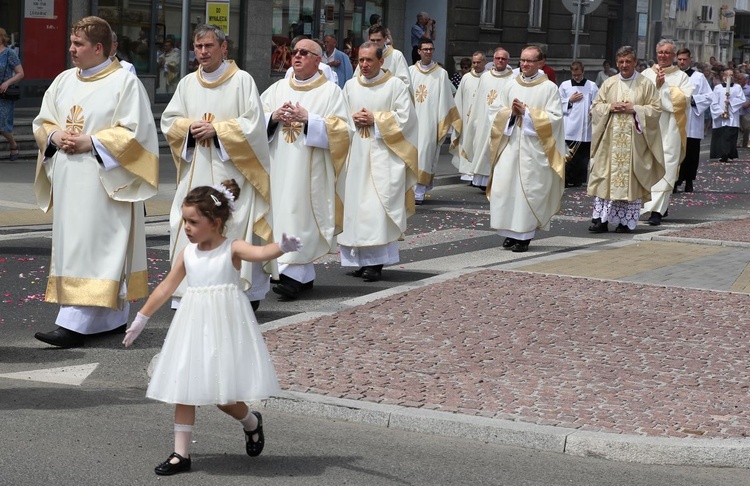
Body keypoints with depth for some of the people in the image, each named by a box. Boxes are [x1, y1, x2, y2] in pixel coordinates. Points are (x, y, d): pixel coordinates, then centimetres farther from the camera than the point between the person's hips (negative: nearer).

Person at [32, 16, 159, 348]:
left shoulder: (124, 82, -6)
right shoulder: (64, 80, 13)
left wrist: (91, 142, -17)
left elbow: (135, 132, -12)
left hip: (103, 183, -7)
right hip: (69, 181, 8)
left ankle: (75, 324, -15)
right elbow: (42, 123, 18)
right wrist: (55, 135, -5)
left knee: (92, 248, -10)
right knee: (72, 244, 8)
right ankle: (113, 319, 15)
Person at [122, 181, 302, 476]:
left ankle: (252, 422, 27)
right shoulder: (188, 254, 7)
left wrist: (282, 247, -50)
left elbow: (260, 253, -28)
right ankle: (181, 454, 13)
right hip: (193, 327, 5)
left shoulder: (232, 249, -8)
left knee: (224, 397, -5)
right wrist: (141, 319, 23)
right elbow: (166, 288, 16)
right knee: (183, 388, 5)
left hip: (225, 327, -5)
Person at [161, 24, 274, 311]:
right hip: (196, 172, 4)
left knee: (235, 228, -7)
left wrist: (216, 129, -13)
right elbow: (168, 121, 12)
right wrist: (191, 127, -8)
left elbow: (253, 124, -8)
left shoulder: (242, 80, -1)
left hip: (231, 169, -4)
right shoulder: (187, 84, 12)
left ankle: (247, 293, 1)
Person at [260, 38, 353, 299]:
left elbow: (343, 130, -7)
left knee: (302, 214, -11)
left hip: (310, 168, -5)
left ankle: (294, 273, -13)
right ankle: (305, 275, 13)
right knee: (283, 214, 4)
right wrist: (273, 117, -8)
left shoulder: (330, 91, 1)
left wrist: (308, 120, -16)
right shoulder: (277, 89, 15)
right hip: (280, 168, 5)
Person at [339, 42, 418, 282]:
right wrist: (353, 118, -5)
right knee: (356, 203, 2)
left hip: (383, 155, -5)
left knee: (378, 205, -12)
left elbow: (405, 116, -6)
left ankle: (376, 261, -11)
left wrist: (375, 119, -10)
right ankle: (361, 259, 7)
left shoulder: (395, 86, 1)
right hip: (355, 153, 5)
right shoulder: (350, 86, 14)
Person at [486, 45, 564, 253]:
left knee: (528, 189, -6)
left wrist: (527, 112, -12)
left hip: (534, 148, -4)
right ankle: (511, 231, 8)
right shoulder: (511, 86, 13)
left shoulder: (549, 88, 0)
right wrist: (511, 113, -7)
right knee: (504, 186, -3)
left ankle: (524, 235, 1)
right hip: (510, 144, 4)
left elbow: (554, 118, -6)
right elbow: (499, 113, 14)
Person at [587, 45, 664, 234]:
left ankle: (626, 221, 3)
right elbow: (595, 107, 11)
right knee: (605, 177, -1)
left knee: (631, 179, -3)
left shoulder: (646, 84, 3)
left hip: (634, 140, -3)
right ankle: (601, 219, 1)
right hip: (610, 139, 3)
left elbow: (656, 109, -1)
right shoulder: (609, 84, 11)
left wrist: (634, 109, -12)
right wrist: (610, 107, -8)